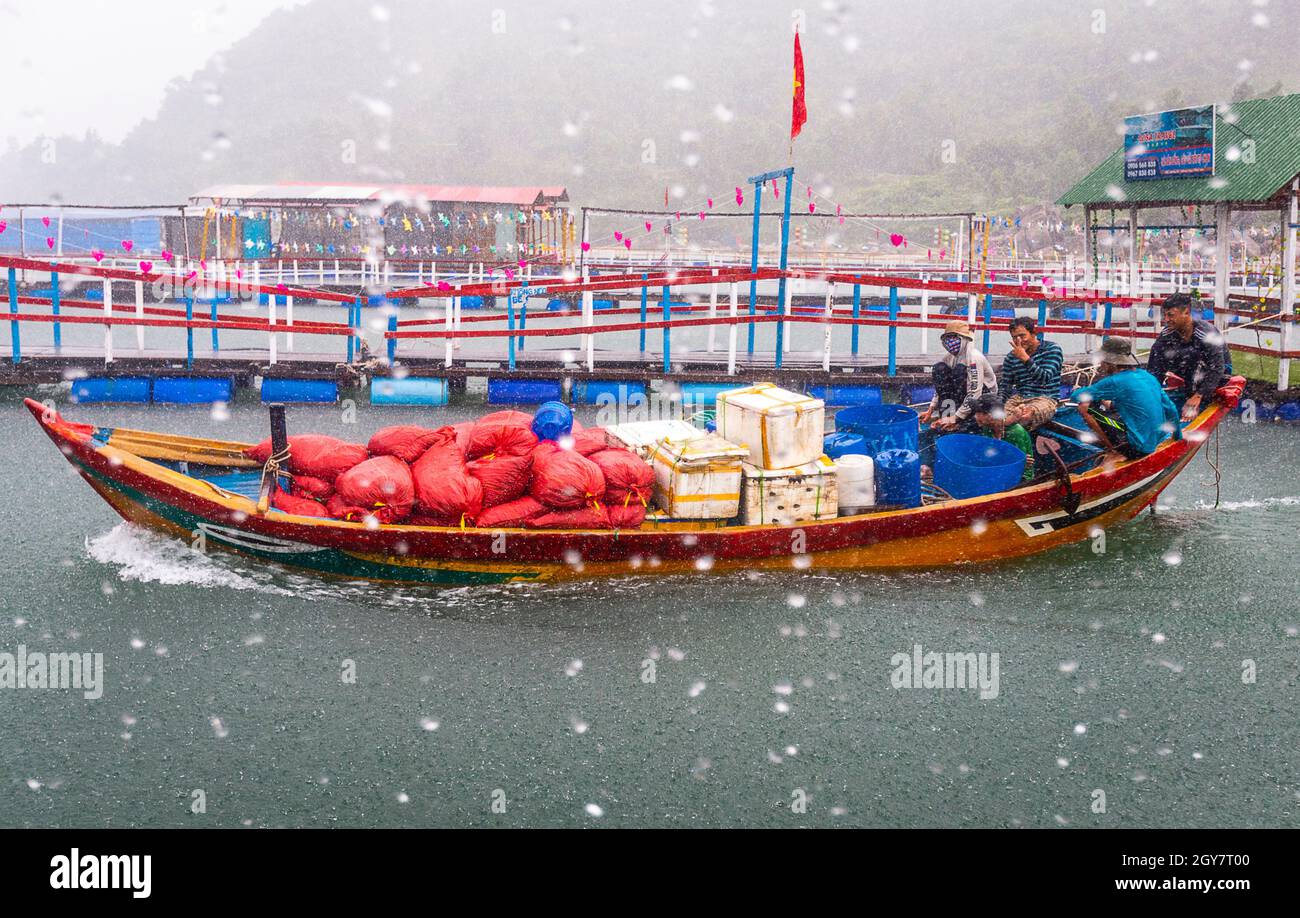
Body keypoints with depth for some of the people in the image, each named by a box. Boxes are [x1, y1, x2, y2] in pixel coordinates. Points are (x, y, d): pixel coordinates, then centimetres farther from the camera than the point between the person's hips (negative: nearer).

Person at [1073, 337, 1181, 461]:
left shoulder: (1115, 382, -15)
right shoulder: (1147, 376, 7)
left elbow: (1077, 396, -9)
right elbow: (1170, 409, 13)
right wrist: (1178, 436, 28)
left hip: (1137, 449, -9)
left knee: (1086, 407, -8)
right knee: (1106, 404, 22)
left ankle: (1116, 453, -4)